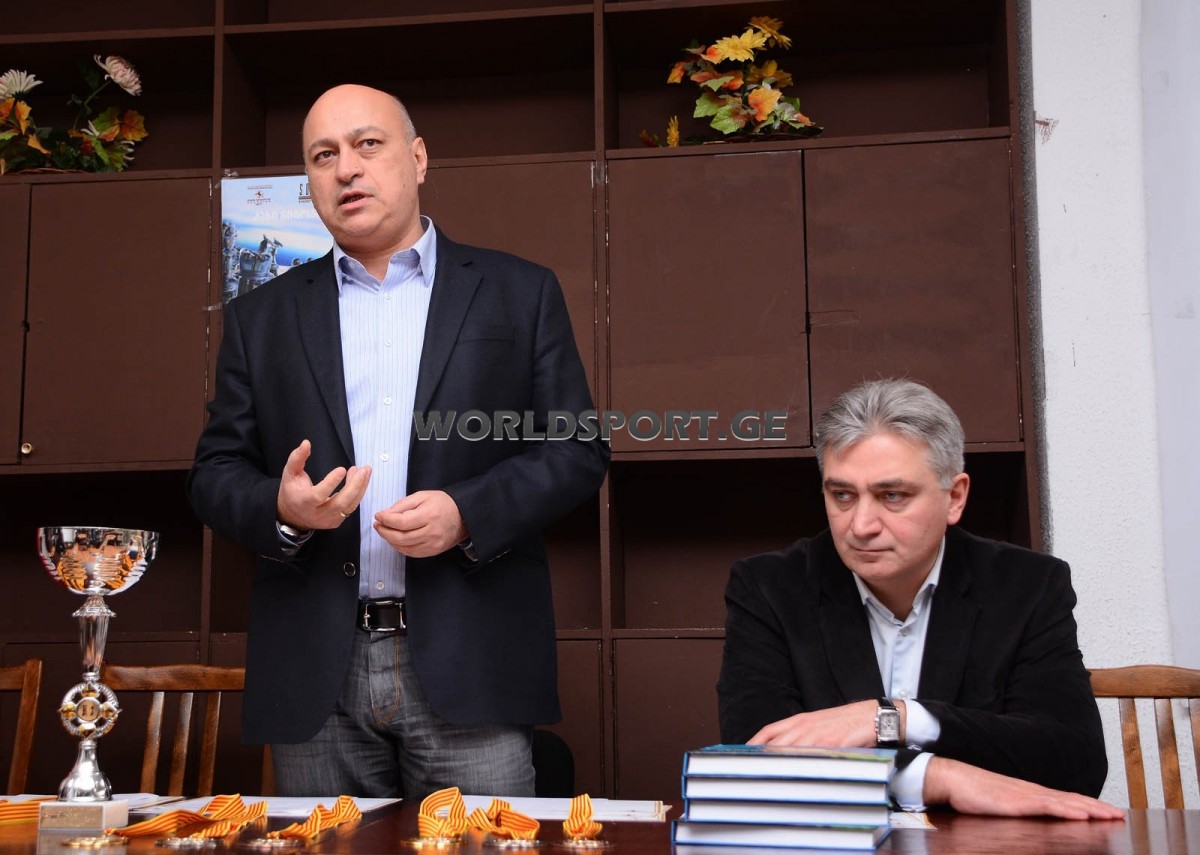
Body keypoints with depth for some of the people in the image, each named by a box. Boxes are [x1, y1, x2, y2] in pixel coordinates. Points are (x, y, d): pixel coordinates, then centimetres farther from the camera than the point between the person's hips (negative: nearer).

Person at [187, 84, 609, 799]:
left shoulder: (521, 294, 7)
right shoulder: (262, 318, 14)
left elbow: (578, 450, 3)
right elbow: (216, 472, 11)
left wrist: (468, 514, -13)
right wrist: (281, 511, -11)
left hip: (470, 668, -2)